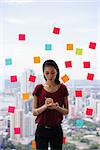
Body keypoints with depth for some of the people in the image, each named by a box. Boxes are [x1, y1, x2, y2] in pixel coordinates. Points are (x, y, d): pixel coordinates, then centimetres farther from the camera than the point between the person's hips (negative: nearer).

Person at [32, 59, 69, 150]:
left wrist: (56, 107, -17)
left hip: (56, 129, 1)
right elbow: (34, 112, 0)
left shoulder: (62, 88, -1)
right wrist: (45, 106, -20)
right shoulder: (39, 88, -2)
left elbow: (66, 111, 3)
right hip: (41, 129, 0)